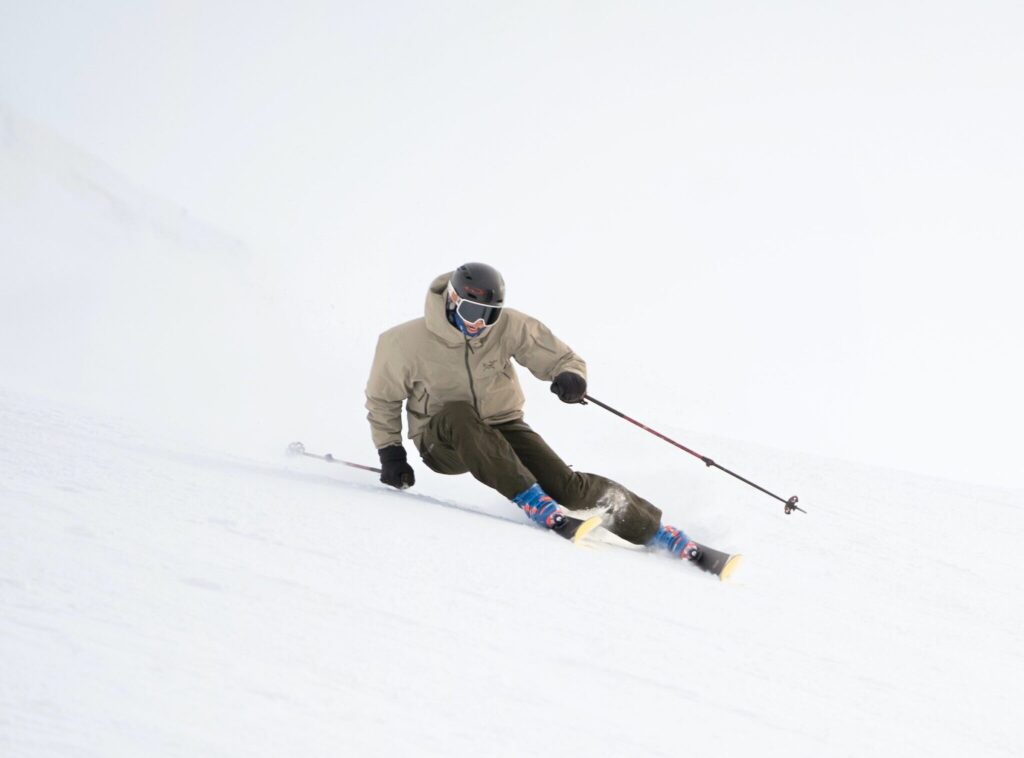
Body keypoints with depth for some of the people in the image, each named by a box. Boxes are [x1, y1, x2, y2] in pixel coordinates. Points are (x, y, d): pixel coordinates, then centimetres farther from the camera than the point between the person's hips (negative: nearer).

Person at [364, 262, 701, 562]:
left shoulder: (510, 327, -14)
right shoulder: (405, 342, -17)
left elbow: (562, 358, -6)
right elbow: (382, 399, 0)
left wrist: (571, 376, -29)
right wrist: (390, 451, -7)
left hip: (501, 429, 1)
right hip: (441, 441, -1)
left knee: (566, 485, -19)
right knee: (456, 413, -38)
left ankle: (651, 527, -4)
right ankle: (529, 498, -36)